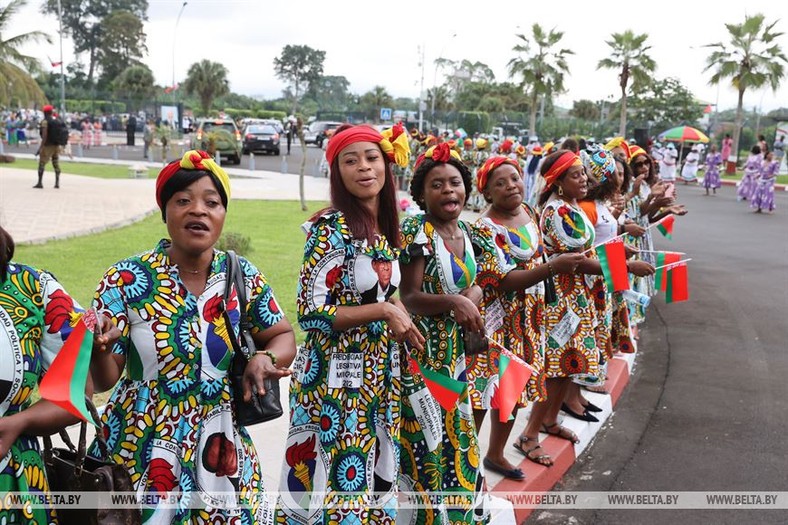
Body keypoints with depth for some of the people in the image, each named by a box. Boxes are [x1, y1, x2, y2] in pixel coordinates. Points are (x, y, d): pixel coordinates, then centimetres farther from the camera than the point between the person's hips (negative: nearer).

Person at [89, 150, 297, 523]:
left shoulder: (242, 276, -4)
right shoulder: (127, 279, -12)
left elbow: (282, 336, 8)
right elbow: (104, 380, -11)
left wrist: (266, 358, -13)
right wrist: (97, 349, -32)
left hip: (221, 454, 3)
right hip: (141, 453, -2)